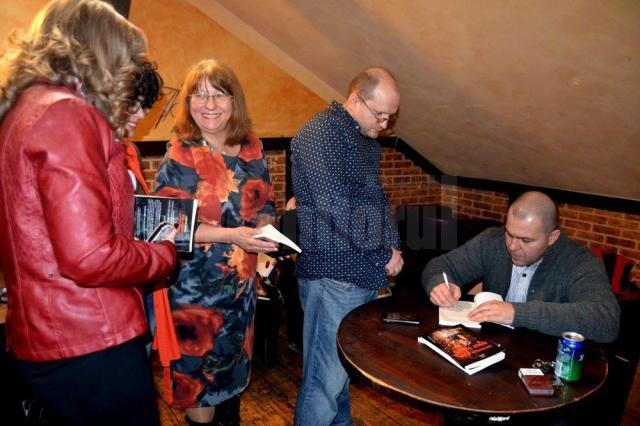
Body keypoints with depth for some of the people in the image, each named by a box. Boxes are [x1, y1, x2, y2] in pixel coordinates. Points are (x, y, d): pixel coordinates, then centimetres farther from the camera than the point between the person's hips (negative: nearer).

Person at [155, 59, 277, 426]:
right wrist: (230, 235, -26)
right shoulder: (180, 154, -11)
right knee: (199, 379, 6)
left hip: (242, 281, 5)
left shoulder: (252, 148, 3)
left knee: (235, 368, 21)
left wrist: (264, 229, -9)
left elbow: (266, 203, 12)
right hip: (195, 283, -5)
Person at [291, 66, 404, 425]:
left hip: (367, 273, 9)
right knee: (326, 379, -2)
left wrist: (394, 247, 7)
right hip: (334, 274, -9)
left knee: (344, 369, 20)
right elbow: (334, 206, -20)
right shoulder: (320, 133, -12)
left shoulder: (368, 141, 17)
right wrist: (383, 253, -11)